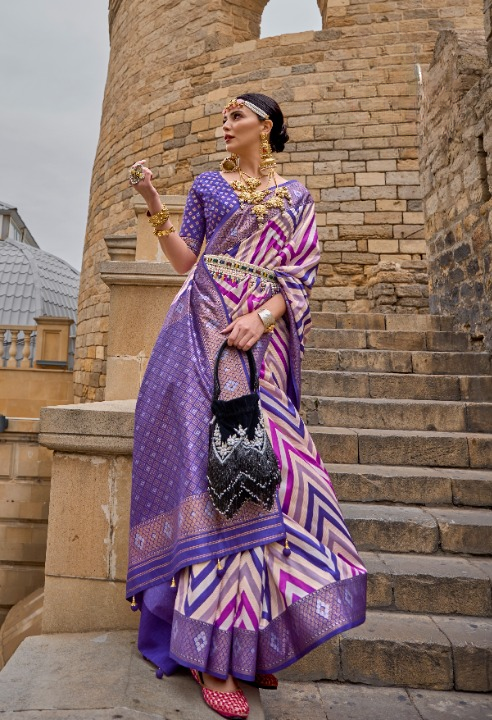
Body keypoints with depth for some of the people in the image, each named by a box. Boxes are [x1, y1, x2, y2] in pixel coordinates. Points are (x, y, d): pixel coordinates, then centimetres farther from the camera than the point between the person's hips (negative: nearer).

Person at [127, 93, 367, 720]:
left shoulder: (295, 198, 18)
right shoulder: (208, 185, 19)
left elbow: (299, 276, 6)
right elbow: (185, 261, 11)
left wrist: (261, 317, -11)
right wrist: (154, 207, -1)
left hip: (262, 337, 1)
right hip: (204, 329, -1)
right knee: (214, 460, -13)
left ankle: (248, 641, 11)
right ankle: (214, 656, -5)